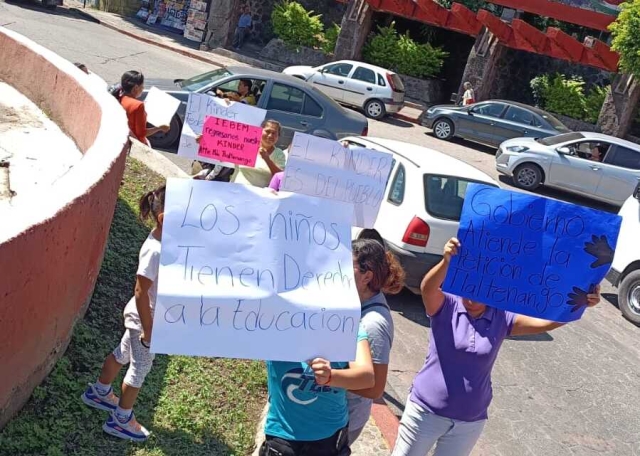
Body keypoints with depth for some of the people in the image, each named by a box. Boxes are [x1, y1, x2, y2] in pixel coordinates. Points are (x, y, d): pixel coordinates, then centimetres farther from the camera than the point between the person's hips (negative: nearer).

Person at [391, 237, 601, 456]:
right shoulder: (445, 307, -13)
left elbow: (546, 322, -17)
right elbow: (427, 289, -34)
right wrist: (446, 261, -54)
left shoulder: (502, 319, -6)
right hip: (427, 411, -2)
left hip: (470, 421, 3)